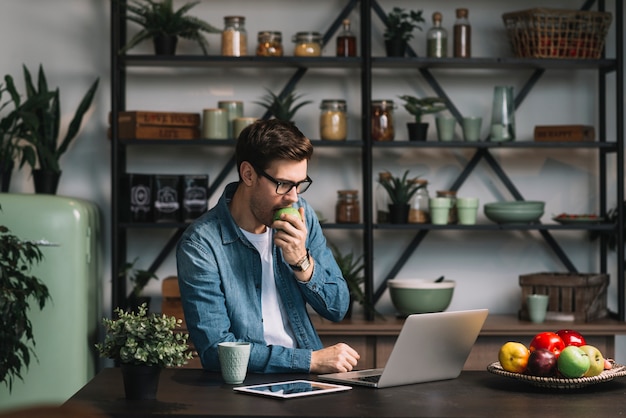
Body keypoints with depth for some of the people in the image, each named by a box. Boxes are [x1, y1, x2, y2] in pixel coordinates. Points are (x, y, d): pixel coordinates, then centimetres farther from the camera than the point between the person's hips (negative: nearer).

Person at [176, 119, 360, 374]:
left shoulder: (302, 217, 3)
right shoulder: (200, 245, -12)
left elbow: (337, 309, 6)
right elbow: (215, 348, -17)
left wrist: (302, 262, -12)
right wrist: (310, 360, -19)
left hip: (305, 380, 4)